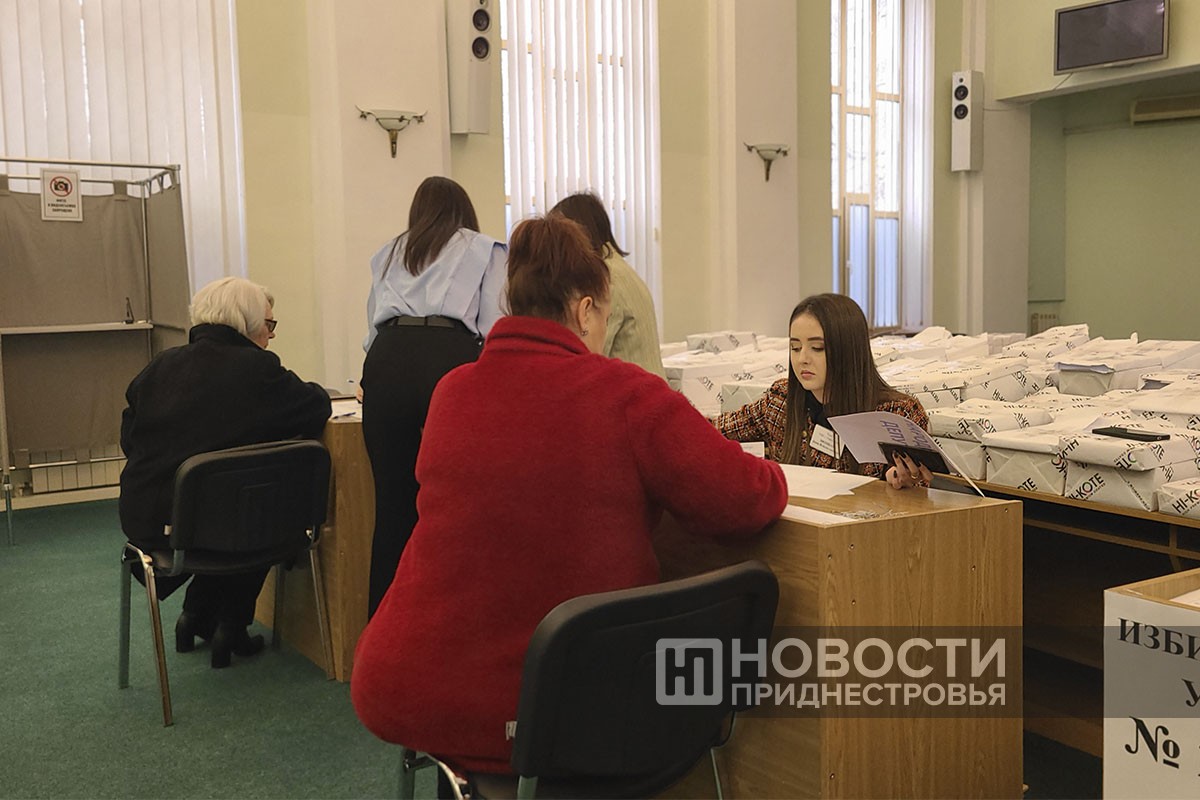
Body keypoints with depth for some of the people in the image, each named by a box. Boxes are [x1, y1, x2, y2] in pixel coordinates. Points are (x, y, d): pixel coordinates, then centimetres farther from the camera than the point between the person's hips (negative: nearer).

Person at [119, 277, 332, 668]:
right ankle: (230, 628, 26)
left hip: (144, 519, 6)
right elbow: (316, 408, -4)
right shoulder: (257, 369, -12)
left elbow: (129, 438, 12)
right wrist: (297, 389, 17)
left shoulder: (161, 365, 5)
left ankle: (196, 616, 33)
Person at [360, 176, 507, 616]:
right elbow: (493, 327, 9)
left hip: (387, 360, 3)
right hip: (452, 357, -3)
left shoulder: (388, 254, 30)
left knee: (392, 504, 6)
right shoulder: (486, 250, 20)